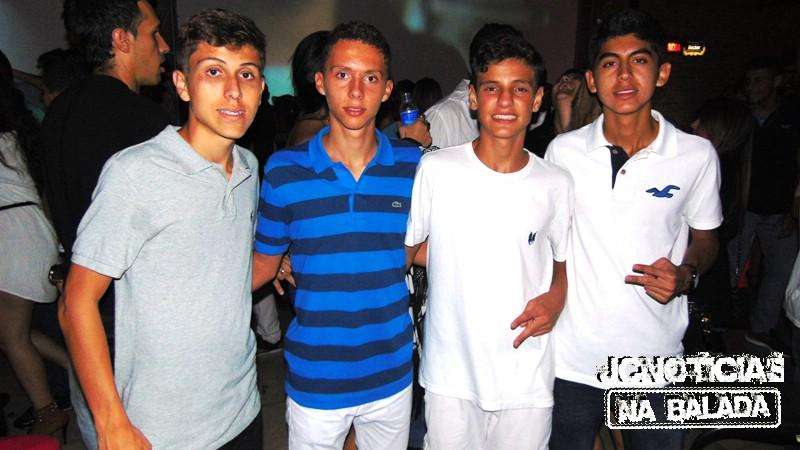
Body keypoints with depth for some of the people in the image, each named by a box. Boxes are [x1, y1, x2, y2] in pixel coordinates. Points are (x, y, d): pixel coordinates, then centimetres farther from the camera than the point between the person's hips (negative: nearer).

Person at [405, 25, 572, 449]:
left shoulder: (555, 184, -2)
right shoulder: (436, 169, -7)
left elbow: (564, 261, 11)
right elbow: (404, 250, 2)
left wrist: (557, 296, -7)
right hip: (450, 376, -1)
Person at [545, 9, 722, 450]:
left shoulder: (697, 154, -6)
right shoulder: (563, 150, -5)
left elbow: (705, 238, 8)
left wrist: (685, 275, -11)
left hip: (657, 363, 0)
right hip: (572, 358, 0)